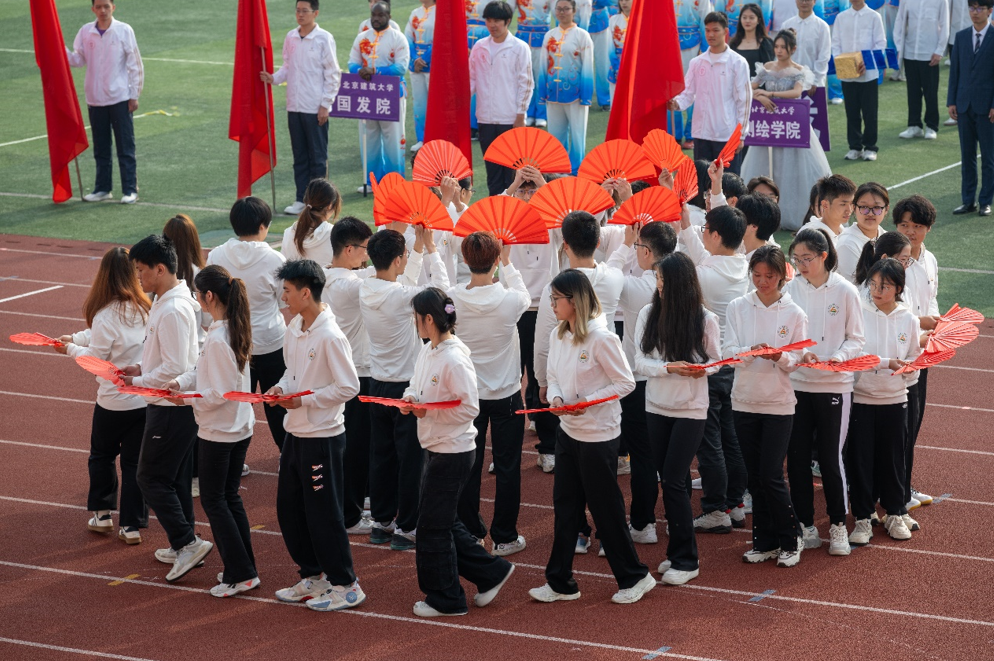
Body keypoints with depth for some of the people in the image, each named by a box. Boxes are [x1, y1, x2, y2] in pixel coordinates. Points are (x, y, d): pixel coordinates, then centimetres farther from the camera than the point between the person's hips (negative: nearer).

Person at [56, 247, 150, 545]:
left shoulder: (106, 316, -19)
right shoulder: (143, 309, -1)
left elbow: (96, 359, -10)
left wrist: (71, 349, 7)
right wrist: (76, 338, 13)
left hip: (113, 401, -4)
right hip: (145, 399, 4)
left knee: (102, 455, 19)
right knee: (135, 461, 11)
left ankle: (102, 514, 26)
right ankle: (132, 525, 11)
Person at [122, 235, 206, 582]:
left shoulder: (172, 311, -23)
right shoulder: (169, 300, 8)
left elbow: (175, 368, -25)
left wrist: (139, 382, -14)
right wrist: (140, 368, 8)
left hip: (172, 407, -10)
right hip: (179, 405, 10)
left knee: (150, 476, -4)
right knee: (176, 478, 17)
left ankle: (187, 542, -6)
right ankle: (182, 547, 25)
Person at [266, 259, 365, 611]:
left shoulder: (330, 336, -20)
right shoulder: (294, 328, 6)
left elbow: (348, 387, -19)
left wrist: (303, 400, -18)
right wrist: (281, 388, -1)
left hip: (323, 436, -9)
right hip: (296, 433, 9)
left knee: (324, 513, -1)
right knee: (289, 508, 15)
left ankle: (345, 586, 10)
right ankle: (312, 576, 29)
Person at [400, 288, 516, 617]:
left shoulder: (455, 359, -22)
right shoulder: (427, 352, 6)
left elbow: (469, 408, -22)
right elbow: (417, 385, 17)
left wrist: (427, 411, -21)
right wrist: (410, 399, -5)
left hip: (454, 452, -9)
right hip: (436, 449, 9)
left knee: (434, 525, 1)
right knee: (445, 521, 16)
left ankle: (444, 599, 14)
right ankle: (490, 572, 26)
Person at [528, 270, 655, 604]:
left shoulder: (601, 338, -18)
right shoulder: (558, 335, 5)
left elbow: (626, 383, -14)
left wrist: (588, 401, -22)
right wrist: (555, 397, -9)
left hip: (599, 435, -7)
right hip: (568, 430, 7)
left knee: (605, 508, 2)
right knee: (565, 506, 10)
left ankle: (634, 577, 16)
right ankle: (560, 583, 17)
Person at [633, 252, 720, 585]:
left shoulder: (705, 319, -9)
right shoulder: (648, 314, -1)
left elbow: (716, 360, 2)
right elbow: (640, 361, -3)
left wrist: (703, 369, -19)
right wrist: (667, 367, -20)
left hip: (691, 409, -4)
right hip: (657, 407, 4)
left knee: (673, 480, -8)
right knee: (668, 480, 9)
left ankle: (685, 560, 1)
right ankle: (678, 551, 21)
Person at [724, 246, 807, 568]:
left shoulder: (793, 313, -1)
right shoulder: (738, 308, 3)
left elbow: (796, 361, -2)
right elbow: (728, 351, -5)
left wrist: (780, 357, -24)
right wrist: (753, 352, -25)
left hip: (779, 402, -3)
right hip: (745, 400, 3)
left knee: (772, 477, -7)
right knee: (755, 477, 7)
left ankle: (790, 540, 10)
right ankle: (765, 541, 18)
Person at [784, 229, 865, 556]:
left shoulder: (845, 291, -4)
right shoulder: (791, 289, 1)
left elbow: (856, 339, 0)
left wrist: (838, 357, -18)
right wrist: (799, 354, -15)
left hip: (834, 385, -3)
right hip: (796, 382, 3)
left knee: (831, 457, 0)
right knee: (797, 456, 4)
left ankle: (838, 525, 15)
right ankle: (805, 526, 16)